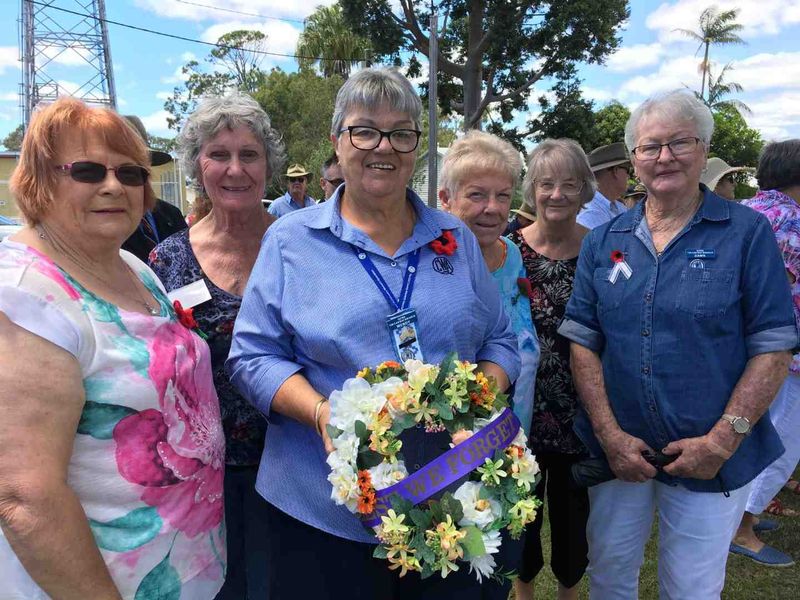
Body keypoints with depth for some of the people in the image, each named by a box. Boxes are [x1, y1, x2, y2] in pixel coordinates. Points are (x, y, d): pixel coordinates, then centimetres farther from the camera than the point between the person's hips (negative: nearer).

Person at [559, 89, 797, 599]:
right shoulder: (603, 242, 2)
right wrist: (609, 434, -10)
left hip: (714, 460, -2)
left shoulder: (748, 232, -6)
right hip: (618, 450, 3)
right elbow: (582, 341, -1)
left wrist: (723, 440, -15)